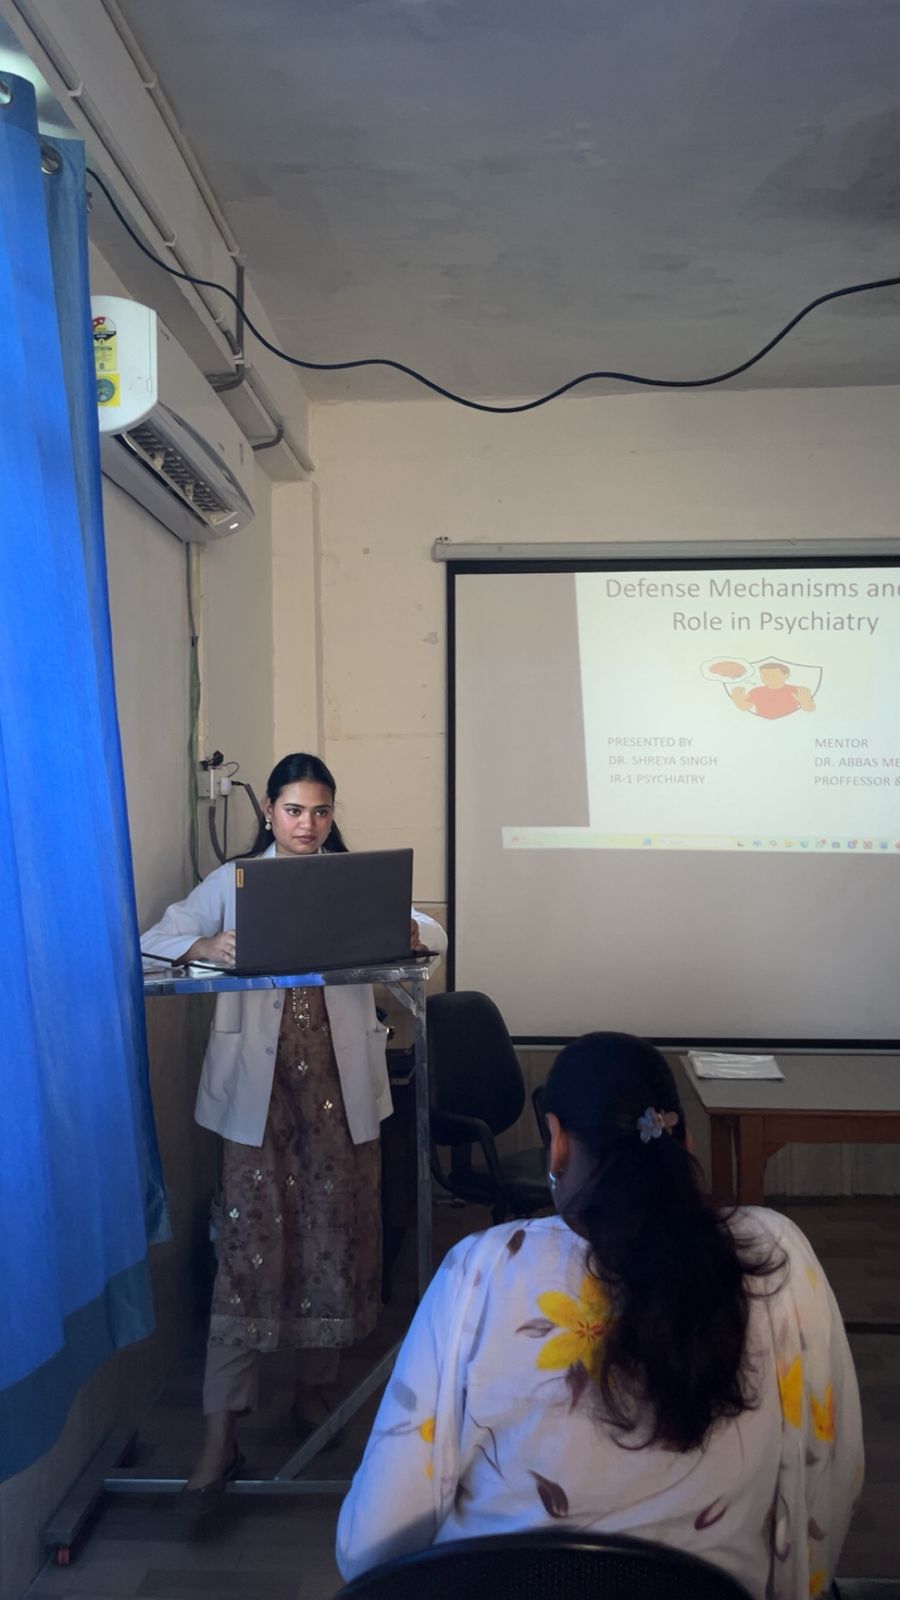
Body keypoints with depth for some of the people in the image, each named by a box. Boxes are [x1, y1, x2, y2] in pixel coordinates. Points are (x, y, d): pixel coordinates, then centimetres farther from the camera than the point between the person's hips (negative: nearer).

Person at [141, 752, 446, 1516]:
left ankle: (314, 1389, 29)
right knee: (249, 1240, -4)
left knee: (336, 1231, 8)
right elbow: (159, 936, -3)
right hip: (257, 1083, -2)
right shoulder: (231, 881, 5)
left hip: (341, 1081, 2)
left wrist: (401, 931, -22)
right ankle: (221, 1436, 4)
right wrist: (208, 945, -24)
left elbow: (434, 934, 2)